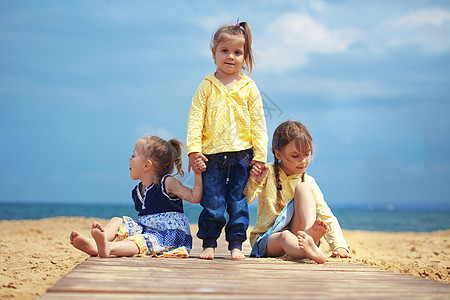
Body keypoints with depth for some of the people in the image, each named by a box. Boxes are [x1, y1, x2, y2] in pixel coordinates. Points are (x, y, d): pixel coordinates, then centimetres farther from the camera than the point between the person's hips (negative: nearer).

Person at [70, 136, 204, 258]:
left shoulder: (168, 183, -7)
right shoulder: (137, 192, 13)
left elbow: (194, 197, -11)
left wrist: (197, 175, -20)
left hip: (171, 237, -8)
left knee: (143, 240, -36)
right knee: (117, 221, -1)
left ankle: (110, 248, -64)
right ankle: (93, 244, -30)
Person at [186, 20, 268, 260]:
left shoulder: (249, 88, 5)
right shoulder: (206, 87, 4)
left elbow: (258, 123, 5)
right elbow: (195, 119, 0)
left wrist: (260, 155, -1)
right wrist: (194, 150, -9)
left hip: (242, 155, 0)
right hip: (213, 155, 0)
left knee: (239, 202, 4)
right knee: (212, 202, 2)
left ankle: (236, 243, 14)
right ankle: (209, 243, 13)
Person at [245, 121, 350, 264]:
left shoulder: (308, 182, 4)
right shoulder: (267, 173, -3)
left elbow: (326, 216, 0)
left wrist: (339, 245, -14)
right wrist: (254, 181, -31)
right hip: (266, 240, -2)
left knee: (302, 187, -17)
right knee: (286, 237, -41)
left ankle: (310, 231, -42)